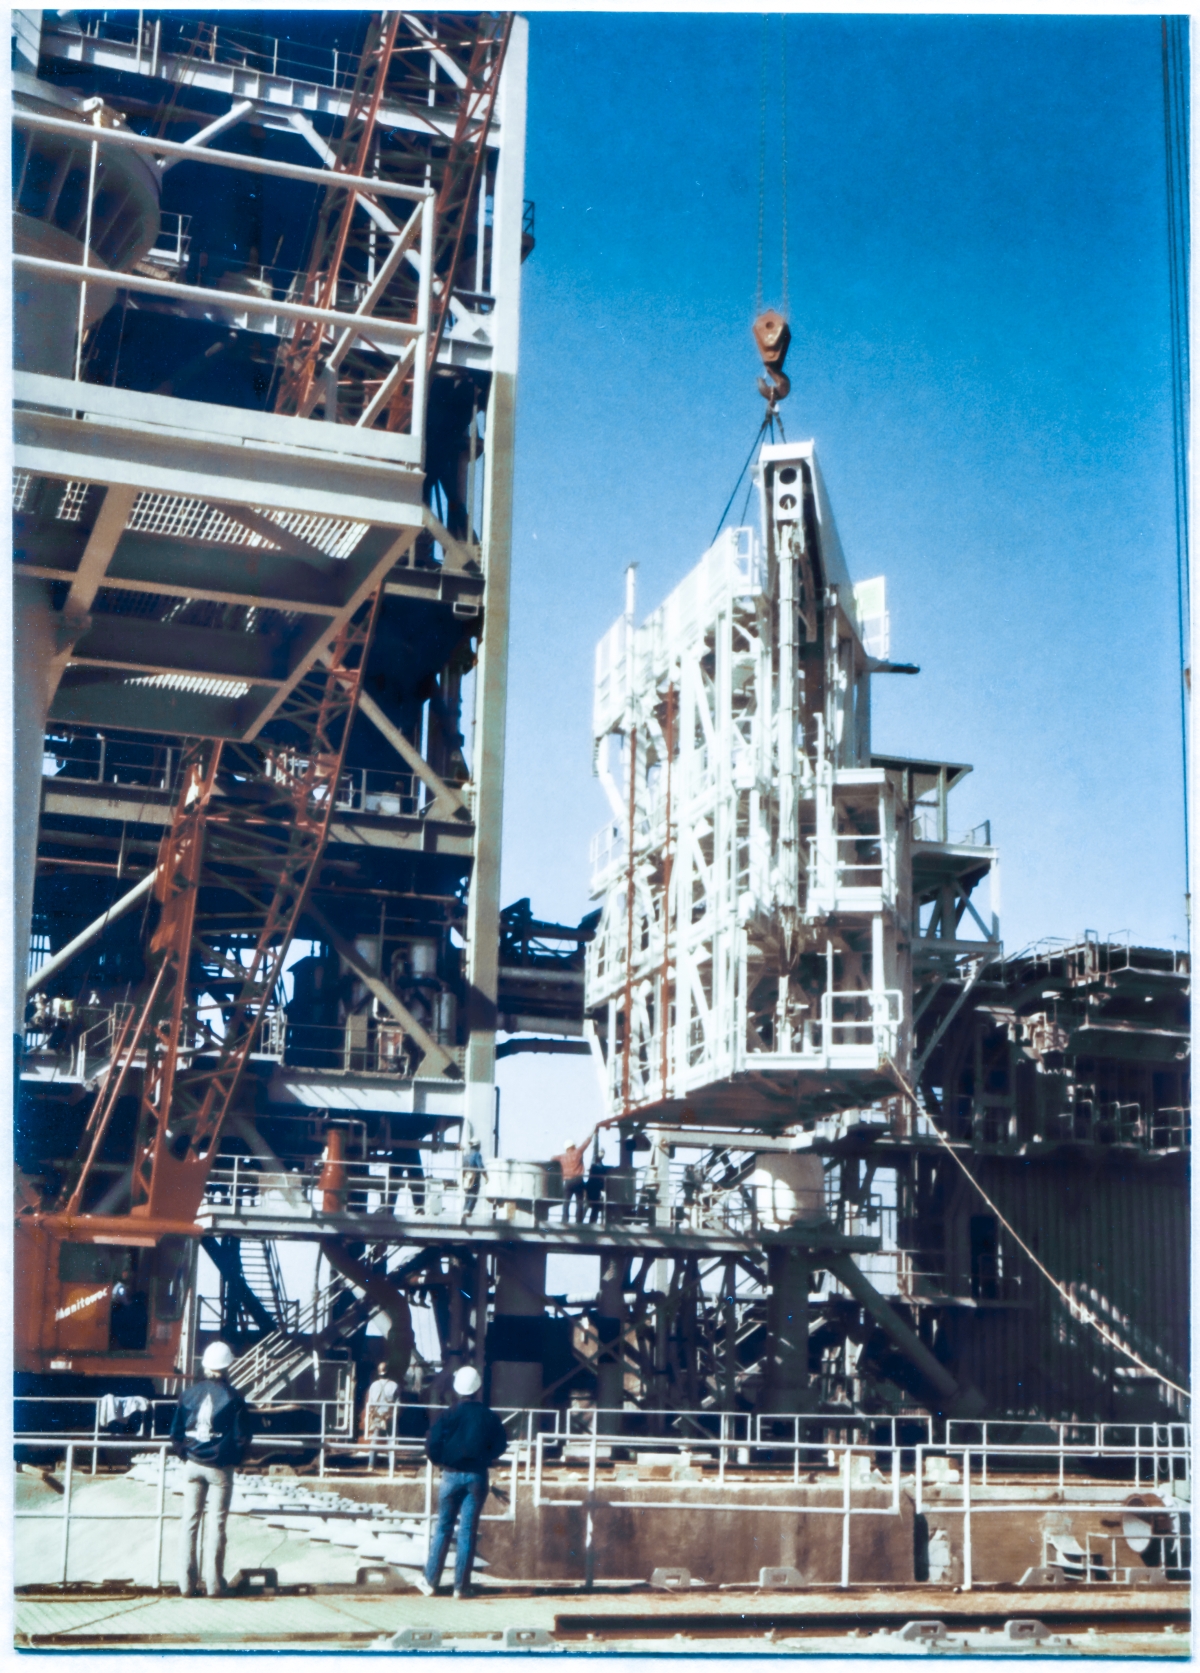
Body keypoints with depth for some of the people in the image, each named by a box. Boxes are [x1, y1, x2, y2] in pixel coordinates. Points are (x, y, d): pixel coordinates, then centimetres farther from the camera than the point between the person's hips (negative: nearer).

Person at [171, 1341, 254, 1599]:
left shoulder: (188, 1394, -1)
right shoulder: (233, 1397, -8)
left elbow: (176, 1433, 1)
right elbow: (243, 1436, -7)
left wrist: (184, 1455, 14)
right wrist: (235, 1459, 9)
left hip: (193, 1465, 2)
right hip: (220, 1468, -2)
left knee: (189, 1521, 9)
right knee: (216, 1523, 5)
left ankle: (186, 1583, 9)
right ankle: (213, 1583, 7)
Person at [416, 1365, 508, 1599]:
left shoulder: (450, 1414, -7)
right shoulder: (489, 1416, -2)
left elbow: (432, 1444, -10)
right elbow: (500, 1444, 4)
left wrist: (441, 1461, 9)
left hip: (452, 1474, -1)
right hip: (477, 1476, 1)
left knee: (443, 1528, 10)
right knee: (468, 1531, 4)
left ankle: (430, 1581, 12)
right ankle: (461, 1586, 4)